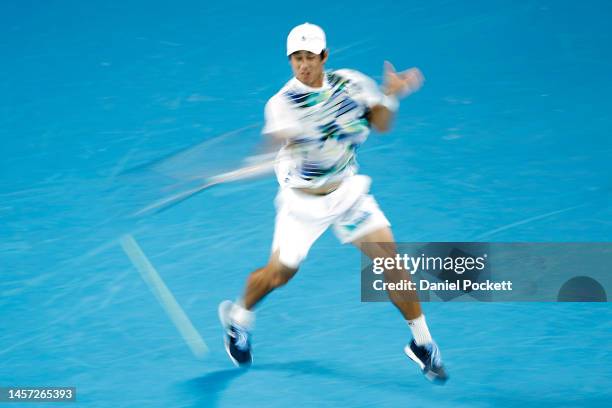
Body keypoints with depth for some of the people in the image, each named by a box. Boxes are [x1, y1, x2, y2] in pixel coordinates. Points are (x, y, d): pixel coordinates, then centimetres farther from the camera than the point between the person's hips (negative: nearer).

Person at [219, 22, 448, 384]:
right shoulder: (282, 102, -20)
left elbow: (380, 124, 1)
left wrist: (390, 96, -18)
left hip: (348, 190, 3)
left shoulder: (349, 82, -8)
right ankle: (239, 318, 40)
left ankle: (422, 343, 8)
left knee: (390, 258, -7)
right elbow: (281, 137, -39)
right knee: (279, 274, 7)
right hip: (302, 200, -2)